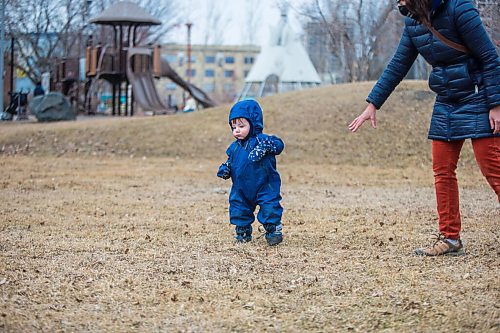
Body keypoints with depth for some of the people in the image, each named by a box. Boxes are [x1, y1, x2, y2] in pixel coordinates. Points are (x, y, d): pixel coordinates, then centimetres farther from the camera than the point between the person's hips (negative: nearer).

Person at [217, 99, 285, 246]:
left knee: (270, 209, -7)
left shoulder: (260, 140, -13)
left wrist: (264, 147, -43)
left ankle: (274, 231, 12)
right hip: (241, 190, 5)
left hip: (264, 187, -5)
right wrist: (225, 169, -4)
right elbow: (230, 162, 18)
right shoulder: (234, 147, 6)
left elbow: (279, 144, -26)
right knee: (238, 210, 10)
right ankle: (243, 232, 28)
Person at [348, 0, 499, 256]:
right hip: (446, 105, 7)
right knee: (442, 171, 6)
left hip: (477, 101, -7)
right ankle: (450, 239, 12)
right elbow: (397, 66, 12)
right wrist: (372, 105, 10)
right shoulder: (413, 22, 5)